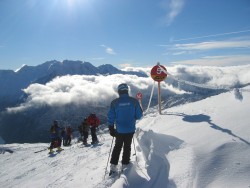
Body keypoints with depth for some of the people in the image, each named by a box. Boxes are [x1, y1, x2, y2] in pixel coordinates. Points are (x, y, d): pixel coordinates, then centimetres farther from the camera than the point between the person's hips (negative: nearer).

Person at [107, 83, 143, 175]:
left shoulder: (114, 102, -9)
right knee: (127, 147, 18)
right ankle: (125, 165, 26)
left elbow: (111, 117, -5)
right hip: (130, 130, 0)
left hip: (119, 130, 1)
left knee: (117, 147, 18)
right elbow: (139, 115, -6)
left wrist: (111, 128, 5)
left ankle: (113, 166, 16)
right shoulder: (134, 101, -10)